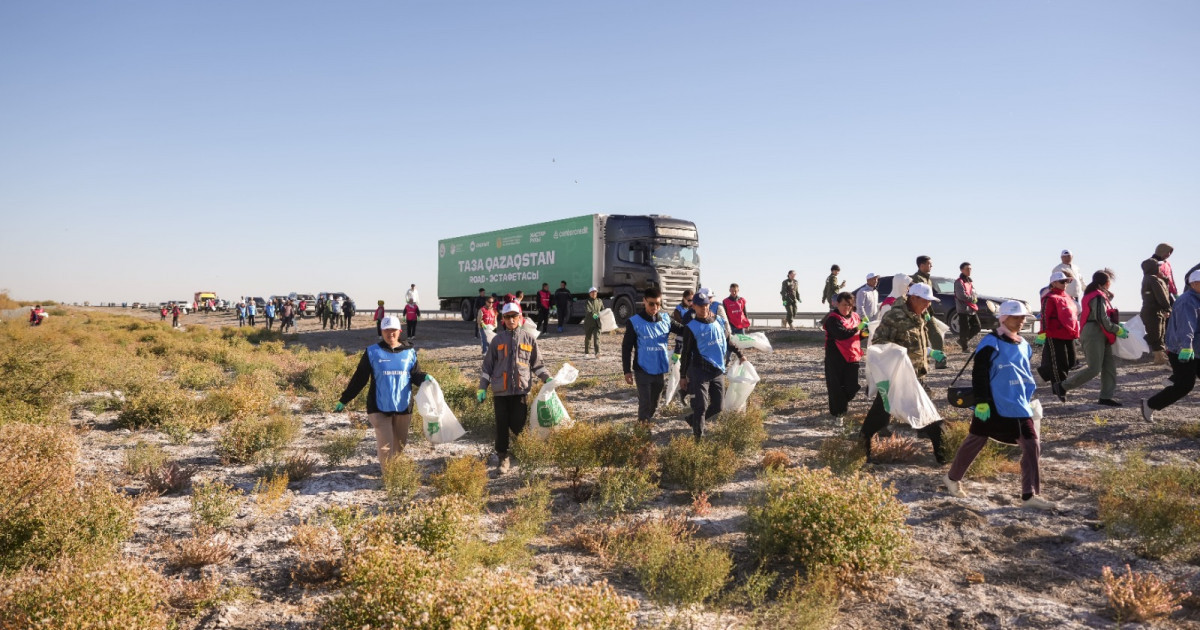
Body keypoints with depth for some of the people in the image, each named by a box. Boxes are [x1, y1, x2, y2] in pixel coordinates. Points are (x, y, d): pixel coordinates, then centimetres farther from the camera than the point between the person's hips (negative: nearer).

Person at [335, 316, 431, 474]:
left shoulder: (409, 352, 4)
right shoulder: (372, 352, -1)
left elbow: (415, 376, 6)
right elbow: (359, 378, 3)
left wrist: (424, 378, -18)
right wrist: (344, 400, 3)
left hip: (403, 407, 2)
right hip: (379, 407, -2)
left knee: (400, 443, 10)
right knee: (385, 445, -7)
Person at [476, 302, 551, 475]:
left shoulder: (529, 338, 5)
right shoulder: (498, 339, 6)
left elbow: (537, 363, 12)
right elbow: (488, 365, 9)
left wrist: (548, 379, 0)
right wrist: (482, 387, 5)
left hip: (521, 389, -1)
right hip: (500, 390, 1)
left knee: (518, 425, 0)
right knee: (501, 426, 2)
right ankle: (502, 458, 13)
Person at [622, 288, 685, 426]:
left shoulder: (665, 319, -1)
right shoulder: (635, 322, -12)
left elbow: (683, 330, 7)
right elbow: (626, 348, -7)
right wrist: (627, 371, -8)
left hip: (660, 370, 5)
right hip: (643, 371, -4)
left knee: (655, 402, 18)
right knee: (645, 403, 0)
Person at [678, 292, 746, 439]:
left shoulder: (719, 320, 9)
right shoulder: (691, 327, -5)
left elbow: (728, 341, 24)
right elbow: (686, 352, -2)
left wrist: (740, 354, 23)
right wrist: (683, 375, -1)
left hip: (718, 371, 5)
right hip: (700, 370, -5)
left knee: (718, 406, 7)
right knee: (701, 406, -9)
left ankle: (693, 420, 29)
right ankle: (698, 436, 1)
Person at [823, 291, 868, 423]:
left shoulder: (855, 317, 10)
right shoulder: (832, 319, -11)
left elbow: (858, 336, 20)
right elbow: (841, 334, -26)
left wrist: (864, 332, -3)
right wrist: (857, 329, -32)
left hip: (852, 357, 6)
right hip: (836, 358, -5)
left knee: (852, 387, 8)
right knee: (836, 387, -1)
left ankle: (843, 402, 37)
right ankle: (838, 413, 13)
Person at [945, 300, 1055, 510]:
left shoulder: (1023, 345, 11)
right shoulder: (991, 342, -12)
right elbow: (978, 374, -14)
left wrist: (1029, 399, 21)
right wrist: (981, 401, -18)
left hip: (1018, 406, 7)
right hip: (992, 405, -7)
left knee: (1032, 445, -2)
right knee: (975, 441, 6)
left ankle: (1030, 496, 2)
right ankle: (953, 478, 27)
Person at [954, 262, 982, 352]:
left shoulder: (971, 281, 17)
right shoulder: (959, 282, -10)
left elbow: (974, 294, 19)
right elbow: (962, 295, -19)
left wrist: (975, 298, -3)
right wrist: (972, 299, -8)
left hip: (972, 309, 8)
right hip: (963, 309, -8)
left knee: (977, 327, 7)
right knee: (964, 329, -5)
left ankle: (963, 341, 21)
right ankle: (965, 346, 7)